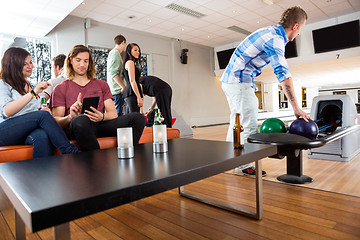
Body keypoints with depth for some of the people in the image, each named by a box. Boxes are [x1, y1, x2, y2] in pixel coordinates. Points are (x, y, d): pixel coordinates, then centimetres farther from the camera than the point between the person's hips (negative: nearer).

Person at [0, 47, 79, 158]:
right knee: (43, 115, -31)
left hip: (27, 133, 4)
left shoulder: (32, 86, 27)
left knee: (42, 136, -35)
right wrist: (33, 93, -20)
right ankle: (71, 153, -38)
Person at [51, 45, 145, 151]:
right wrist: (70, 117, -18)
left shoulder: (102, 85, 24)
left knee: (138, 117, -23)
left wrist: (102, 117, -12)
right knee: (81, 120, -41)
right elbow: (56, 121, 6)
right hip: (77, 128, -2)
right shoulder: (60, 89, 17)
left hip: (101, 125, 3)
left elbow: (113, 114, 12)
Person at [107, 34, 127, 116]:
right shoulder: (115, 53, -9)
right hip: (117, 90, -10)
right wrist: (123, 86, -17)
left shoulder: (112, 52, 22)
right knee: (118, 115, -9)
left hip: (114, 90, 10)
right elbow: (113, 73, -20)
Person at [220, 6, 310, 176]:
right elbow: (283, 74, -22)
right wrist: (296, 108, -21)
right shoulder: (275, 38, -15)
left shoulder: (271, 32, 17)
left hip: (229, 79, 10)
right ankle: (243, 166, 1)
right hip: (239, 81, -10)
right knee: (249, 125, -7)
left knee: (236, 122, 16)